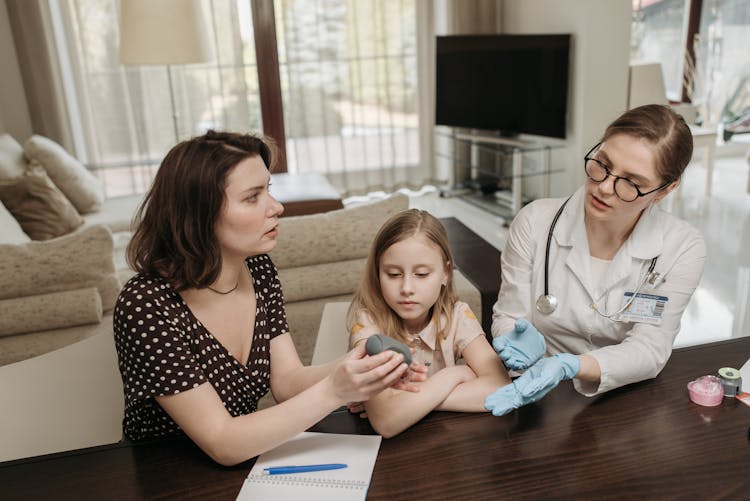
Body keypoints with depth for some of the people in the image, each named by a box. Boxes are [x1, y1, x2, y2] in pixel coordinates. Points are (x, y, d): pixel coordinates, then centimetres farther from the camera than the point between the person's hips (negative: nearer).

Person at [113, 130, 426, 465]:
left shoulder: (260, 271, -5)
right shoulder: (144, 306, -24)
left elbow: (286, 381, -6)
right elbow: (222, 444, -24)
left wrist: (347, 371, -24)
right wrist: (333, 392, -32)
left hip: (249, 461, 5)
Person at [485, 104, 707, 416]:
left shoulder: (684, 249, -9)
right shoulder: (535, 222, -10)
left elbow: (648, 350, -13)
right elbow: (508, 318, -3)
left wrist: (569, 367, -31)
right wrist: (523, 342, -26)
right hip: (539, 402, 1)